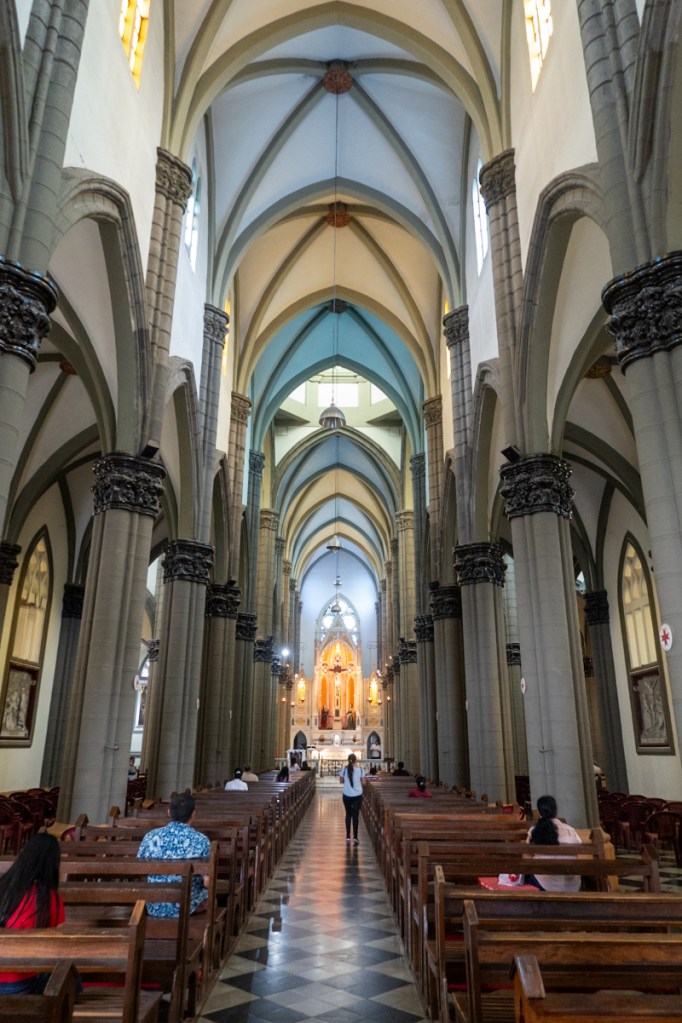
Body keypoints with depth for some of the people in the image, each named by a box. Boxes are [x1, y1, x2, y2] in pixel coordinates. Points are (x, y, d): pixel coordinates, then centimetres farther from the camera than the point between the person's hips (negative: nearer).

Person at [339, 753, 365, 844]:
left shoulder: (344, 769, -7)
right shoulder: (360, 769, -7)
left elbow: (341, 781, 3)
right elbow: (363, 782, -1)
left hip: (347, 795, 1)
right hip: (357, 795, -1)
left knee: (348, 814, 16)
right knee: (355, 815, 3)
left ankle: (348, 836, 21)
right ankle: (355, 837, -6)